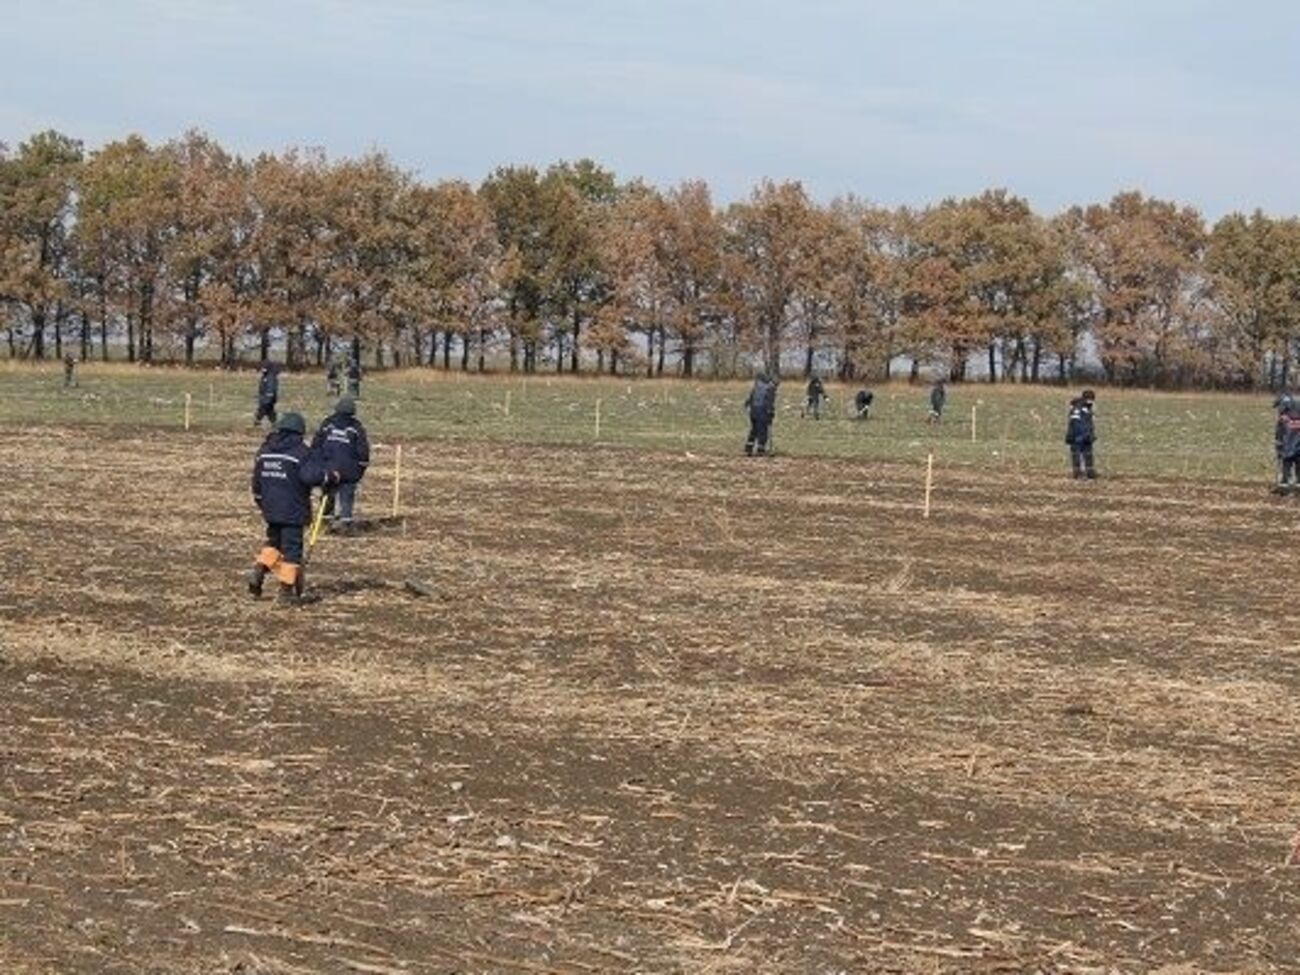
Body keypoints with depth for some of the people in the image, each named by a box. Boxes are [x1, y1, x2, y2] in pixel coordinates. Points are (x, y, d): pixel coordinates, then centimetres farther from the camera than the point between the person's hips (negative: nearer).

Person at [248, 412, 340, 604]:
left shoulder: (265, 450, 9)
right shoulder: (301, 452, -13)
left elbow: (257, 478, 16)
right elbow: (311, 475, -23)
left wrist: (260, 500, 29)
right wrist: (331, 477, -6)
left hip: (270, 508, 6)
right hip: (293, 510, -6)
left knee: (275, 541, 24)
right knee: (292, 546, 1)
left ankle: (260, 569, 3)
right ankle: (287, 589, 3)